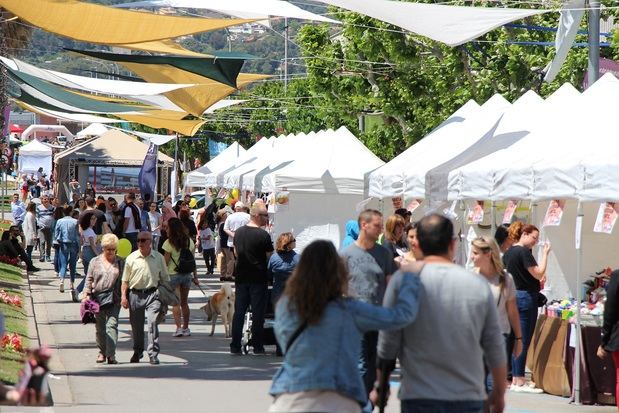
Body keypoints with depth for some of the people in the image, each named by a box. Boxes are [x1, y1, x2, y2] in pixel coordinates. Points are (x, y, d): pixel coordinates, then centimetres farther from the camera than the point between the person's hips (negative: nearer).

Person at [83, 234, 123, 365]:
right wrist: (86, 294, -2)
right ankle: (102, 352, 22)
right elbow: (89, 280, 8)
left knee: (112, 325, -12)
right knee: (100, 327, 9)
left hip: (114, 300, -2)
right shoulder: (95, 262, 8)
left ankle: (111, 354, -16)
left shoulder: (120, 263, 8)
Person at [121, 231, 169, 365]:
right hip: (135, 294, 1)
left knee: (153, 323, -14)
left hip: (152, 294, -1)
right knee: (136, 326, 10)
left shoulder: (158, 258, 5)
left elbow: (165, 278, 12)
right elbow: (125, 280, 8)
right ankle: (137, 352, 30)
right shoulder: (131, 258, 4)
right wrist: (123, 296, -1)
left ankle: (153, 354, -11)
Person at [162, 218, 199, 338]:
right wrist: (195, 276, 13)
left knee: (175, 303, -2)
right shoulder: (189, 241, 3)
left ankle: (179, 327, -12)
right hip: (187, 274, 5)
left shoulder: (169, 243, -12)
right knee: (184, 302, 15)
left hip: (173, 274, -5)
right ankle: (186, 328, 19)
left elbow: (166, 262, -10)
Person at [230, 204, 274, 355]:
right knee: (258, 313, 2)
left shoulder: (238, 232, 6)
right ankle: (257, 346, 4)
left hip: (241, 277, 6)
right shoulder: (263, 235, -14)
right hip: (258, 278, -6)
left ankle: (235, 346, 8)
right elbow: (270, 257, -9)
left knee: (238, 312, 9)